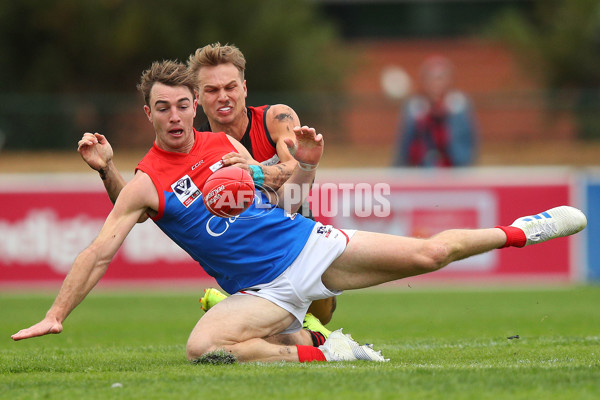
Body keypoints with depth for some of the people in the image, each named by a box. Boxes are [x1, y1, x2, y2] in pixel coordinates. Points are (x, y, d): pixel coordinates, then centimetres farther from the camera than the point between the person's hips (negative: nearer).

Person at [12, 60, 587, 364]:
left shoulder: (226, 146, 6)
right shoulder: (146, 184, -5)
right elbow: (100, 252, -8)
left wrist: (304, 168, -4)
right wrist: (54, 316, -15)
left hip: (310, 246, 2)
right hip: (263, 289, -2)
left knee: (429, 253, -6)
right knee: (201, 346, -32)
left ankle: (519, 230, 15)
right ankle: (321, 354, -22)